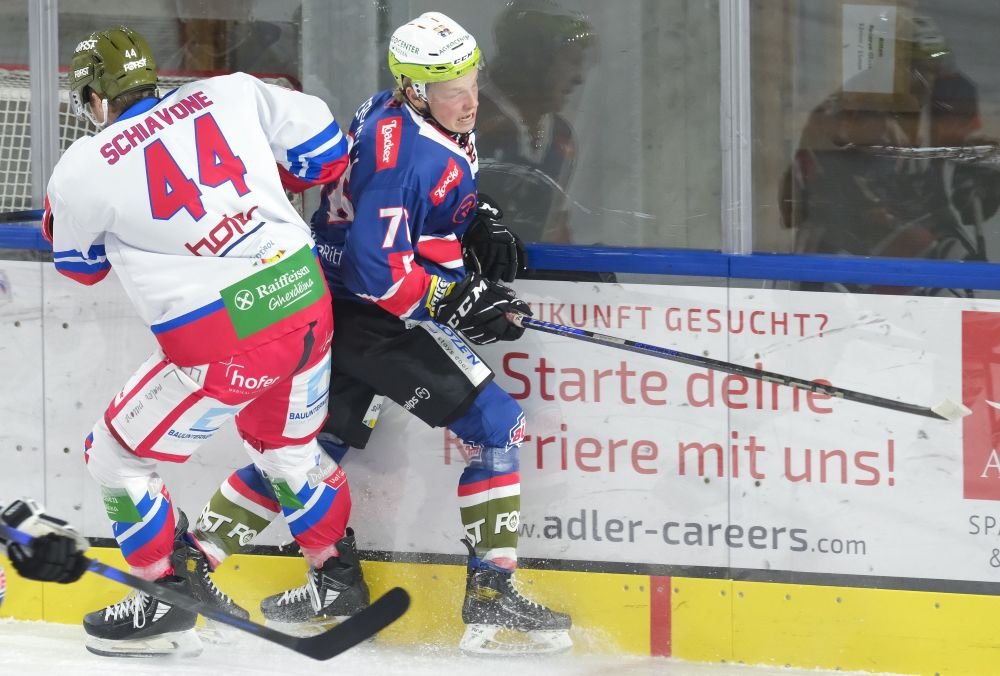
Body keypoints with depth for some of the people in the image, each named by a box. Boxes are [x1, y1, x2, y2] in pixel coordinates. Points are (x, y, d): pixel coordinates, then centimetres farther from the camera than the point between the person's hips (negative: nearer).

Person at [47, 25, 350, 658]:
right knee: (288, 447, 31)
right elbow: (324, 149, 10)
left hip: (223, 344, -5)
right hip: (308, 301, 5)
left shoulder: (87, 168, -4)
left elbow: (80, 263, 14)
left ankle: (168, 604, 19)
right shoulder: (231, 94, 4)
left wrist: (63, 204, 31)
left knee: (118, 455, 15)